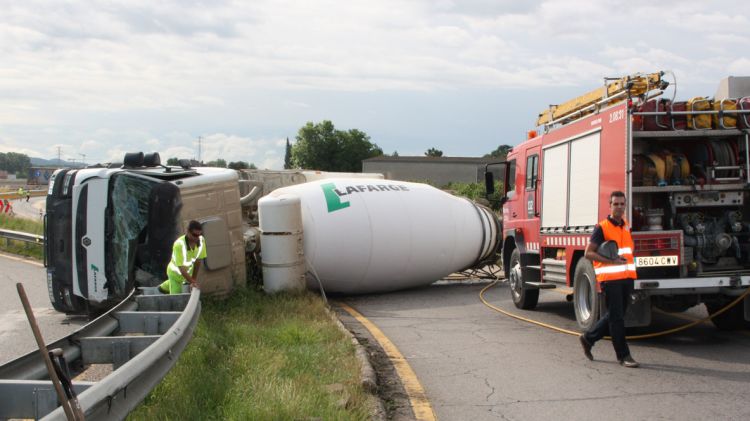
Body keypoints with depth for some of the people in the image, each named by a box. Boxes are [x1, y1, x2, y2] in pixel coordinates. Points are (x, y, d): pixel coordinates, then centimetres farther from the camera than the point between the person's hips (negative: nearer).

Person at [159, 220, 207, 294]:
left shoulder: (201, 240, -25)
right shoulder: (179, 244, -40)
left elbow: (198, 260, -13)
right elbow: (181, 268, -38)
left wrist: (194, 278, -11)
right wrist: (192, 282, -43)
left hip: (188, 270, 6)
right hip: (175, 272, -6)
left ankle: (163, 287, 61)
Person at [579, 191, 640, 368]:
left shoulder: (626, 226, 14)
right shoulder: (602, 228, -8)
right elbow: (588, 253, -12)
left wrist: (625, 259, 8)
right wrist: (612, 261, -19)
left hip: (627, 278, 7)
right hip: (610, 278, -7)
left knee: (614, 315, 13)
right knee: (616, 317, -3)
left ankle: (588, 338, 29)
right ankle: (623, 355, 3)